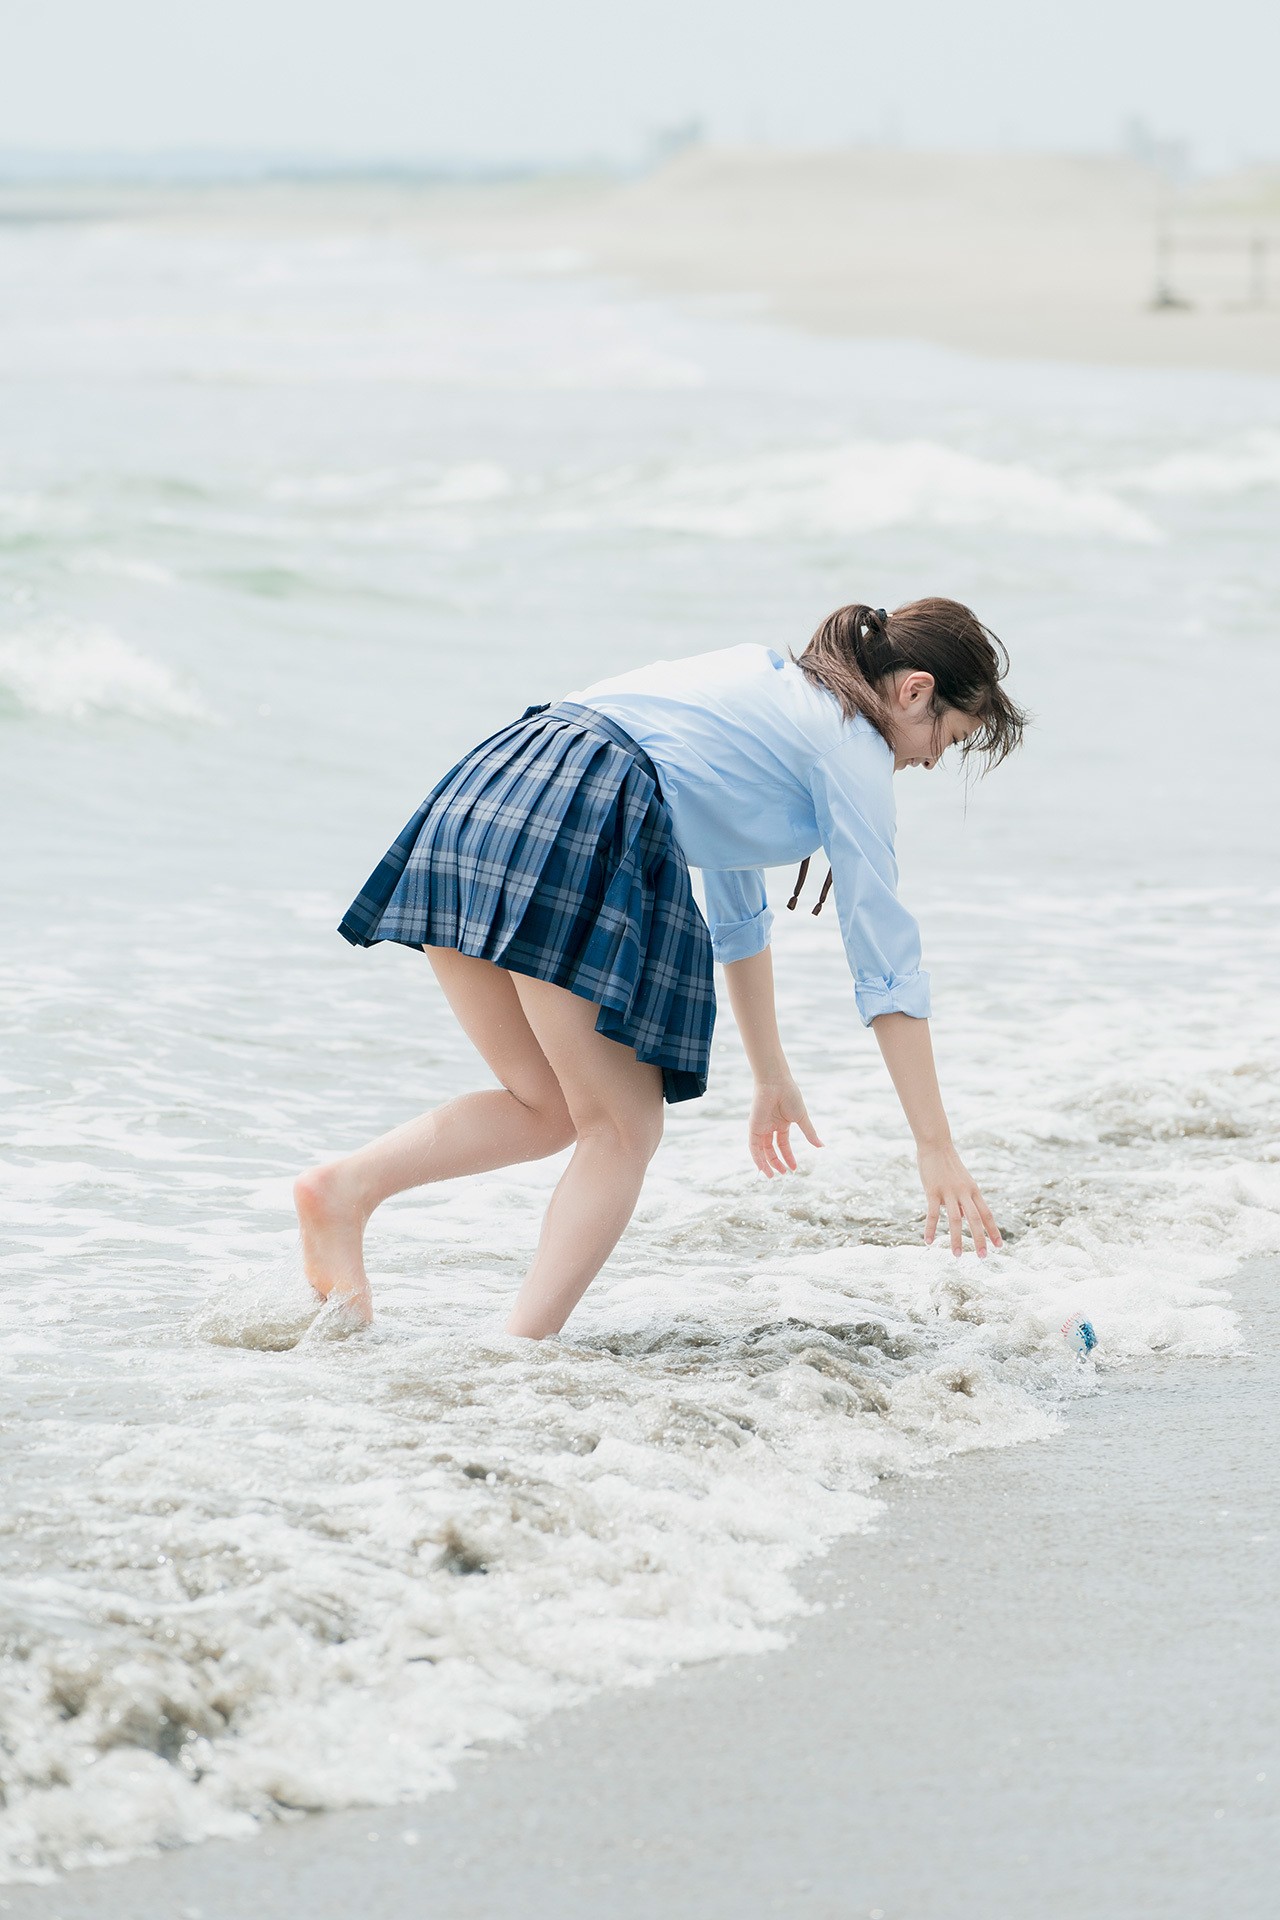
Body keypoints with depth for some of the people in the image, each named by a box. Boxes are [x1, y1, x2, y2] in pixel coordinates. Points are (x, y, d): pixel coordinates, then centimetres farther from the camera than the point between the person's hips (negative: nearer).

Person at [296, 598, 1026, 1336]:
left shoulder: (771, 690, 33)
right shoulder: (850, 745, 8)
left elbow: (739, 911, 42)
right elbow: (886, 957, 5)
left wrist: (773, 1078, 48)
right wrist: (937, 1147, 6)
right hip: (573, 831, -8)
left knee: (546, 1109, 18)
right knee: (624, 1132, 2)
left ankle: (346, 1189, 3)